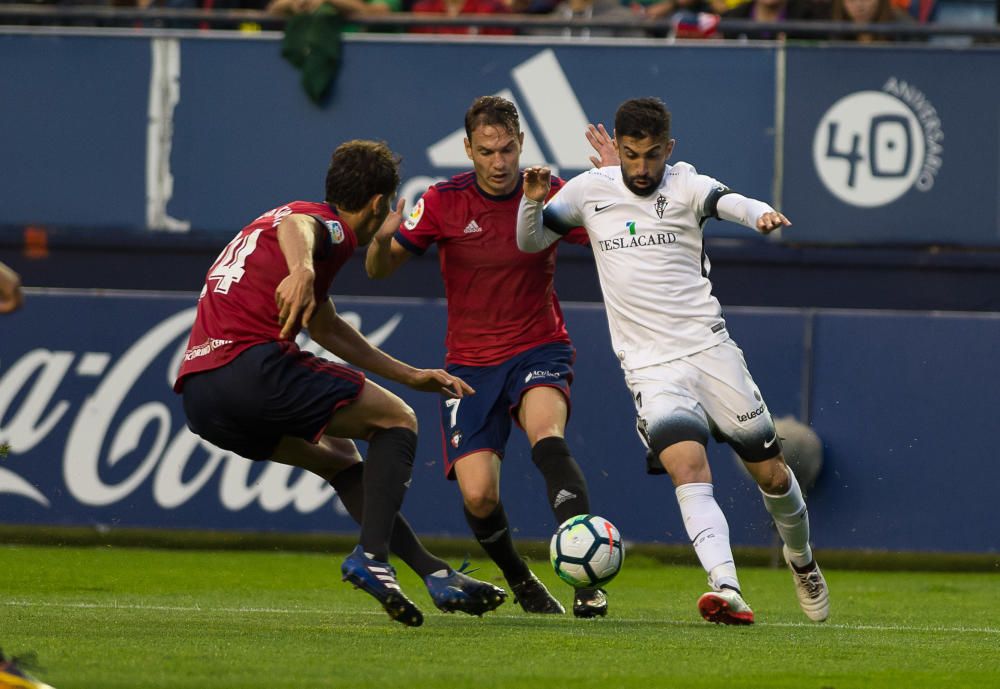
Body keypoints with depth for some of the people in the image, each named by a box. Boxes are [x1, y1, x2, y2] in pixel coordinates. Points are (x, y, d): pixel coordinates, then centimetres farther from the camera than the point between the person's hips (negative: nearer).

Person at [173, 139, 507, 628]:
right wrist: (302, 271, -51)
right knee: (397, 420, 4)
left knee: (337, 456, 26)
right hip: (250, 364, -9)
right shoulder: (331, 227, 0)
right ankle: (372, 555, -12)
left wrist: (411, 376, 45)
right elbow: (295, 227, -28)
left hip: (199, 396, 9)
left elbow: (327, 329, 42)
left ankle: (435, 573, 21)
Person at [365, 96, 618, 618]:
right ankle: (520, 582, 18)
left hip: (539, 350, -1)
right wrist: (380, 237, -23)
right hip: (470, 364, 1)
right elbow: (380, 269, 0)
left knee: (546, 434, -34)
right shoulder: (444, 202, -5)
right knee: (477, 494, -13)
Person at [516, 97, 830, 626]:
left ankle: (801, 560, 37)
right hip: (650, 365, 0)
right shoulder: (590, 190, 5)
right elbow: (531, 242, 15)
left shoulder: (685, 186, -1)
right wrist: (534, 202, -7)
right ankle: (727, 590, -37)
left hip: (710, 349, 0)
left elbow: (729, 203, -22)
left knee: (771, 472, 8)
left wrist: (762, 215, -45)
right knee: (689, 469, -24)